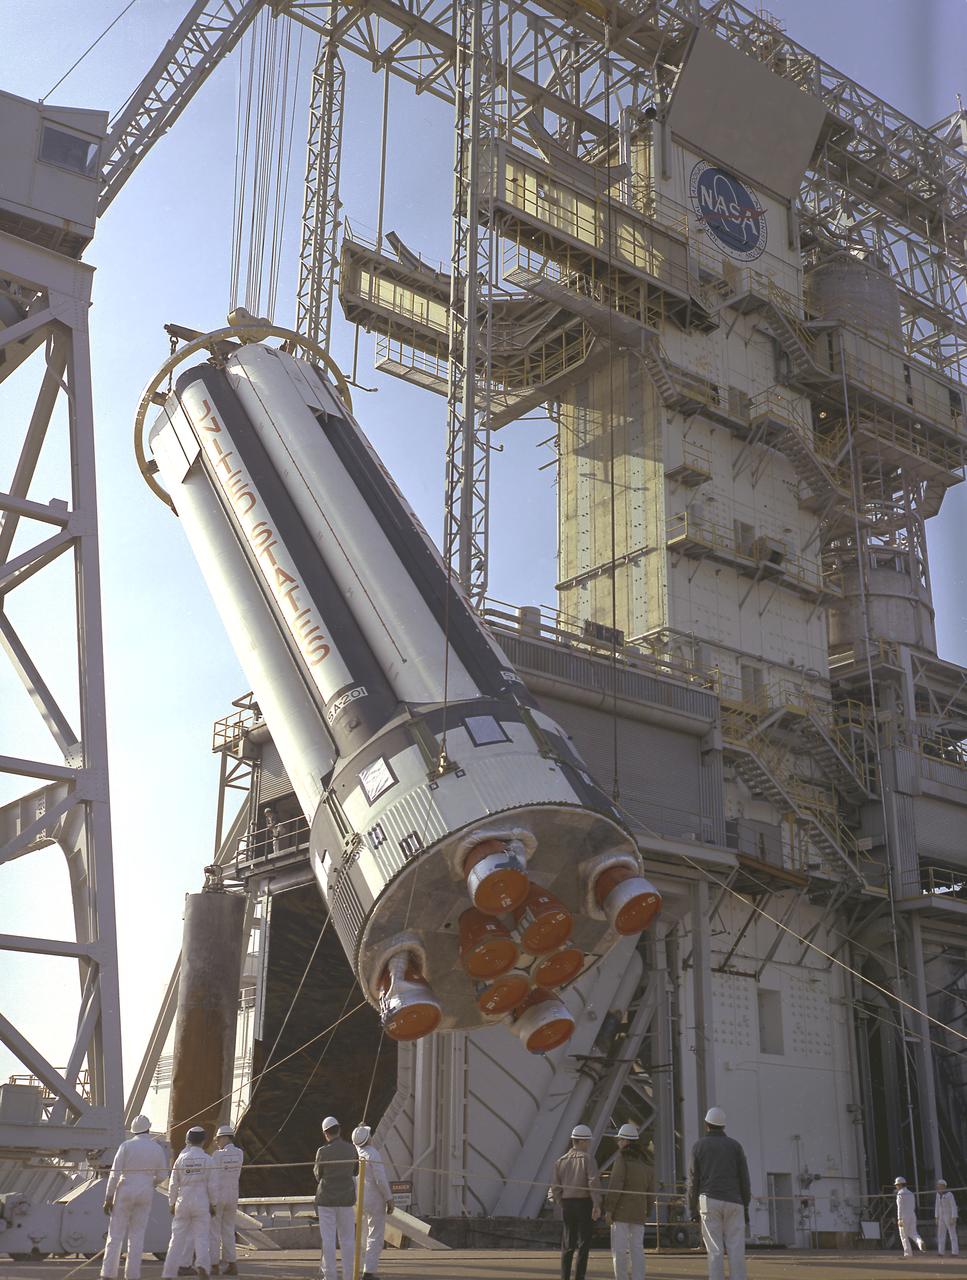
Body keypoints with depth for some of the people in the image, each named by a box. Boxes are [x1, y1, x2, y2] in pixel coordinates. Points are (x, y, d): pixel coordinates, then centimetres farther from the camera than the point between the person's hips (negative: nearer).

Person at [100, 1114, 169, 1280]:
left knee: (116, 1235, 3)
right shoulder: (157, 1148, 3)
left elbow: (115, 1173, -8)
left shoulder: (126, 1146, -4)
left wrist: (108, 1198, -3)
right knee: (137, 1236, 8)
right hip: (145, 1194, 2)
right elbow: (162, 1176, 8)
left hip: (125, 1192, -2)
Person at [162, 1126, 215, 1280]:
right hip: (201, 1203, -1)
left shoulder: (181, 1159, 0)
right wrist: (212, 1204, 8)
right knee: (201, 1236, 5)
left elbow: (173, 1184, 3)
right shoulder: (207, 1159, -4)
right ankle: (202, 1264, -17)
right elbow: (211, 1185, -3)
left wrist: (172, 1204, 15)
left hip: (183, 1202, 2)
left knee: (177, 1238, 8)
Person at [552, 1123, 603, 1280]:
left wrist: (561, 1204, 16)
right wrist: (597, 1205, -20)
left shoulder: (561, 1160, 8)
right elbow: (594, 1182, -19)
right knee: (584, 1242, 2)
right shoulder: (587, 1158, -6)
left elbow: (555, 1186, 5)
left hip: (567, 1203, 5)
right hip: (584, 1202, -5)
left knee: (568, 1242, 14)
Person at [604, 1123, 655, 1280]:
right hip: (639, 1213, 7)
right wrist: (646, 1212, 20)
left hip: (622, 1211, -6)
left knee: (619, 1249, -3)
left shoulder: (622, 1159, -8)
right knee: (637, 1248, 8)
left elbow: (615, 1186, -15)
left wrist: (608, 1209, -12)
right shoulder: (645, 1163, 14)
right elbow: (651, 1192, 15)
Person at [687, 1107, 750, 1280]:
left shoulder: (699, 1146, 5)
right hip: (734, 1201, 1)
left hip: (709, 1201, -1)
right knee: (736, 1250, 0)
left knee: (715, 1251, 0)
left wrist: (693, 1207, 7)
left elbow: (693, 1179, 2)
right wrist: (746, 1207, 11)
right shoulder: (735, 1145, 8)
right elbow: (744, 1178, 6)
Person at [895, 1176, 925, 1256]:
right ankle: (920, 1242, -24)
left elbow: (900, 1207, -17)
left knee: (904, 1235, 5)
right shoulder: (911, 1193, 13)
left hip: (904, 1217, -6)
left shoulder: (900, 1193, -10)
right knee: (913, 1233, 6)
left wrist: (899, 1219, -19)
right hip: (912, 1216, 6)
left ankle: (908, 1253, 4)